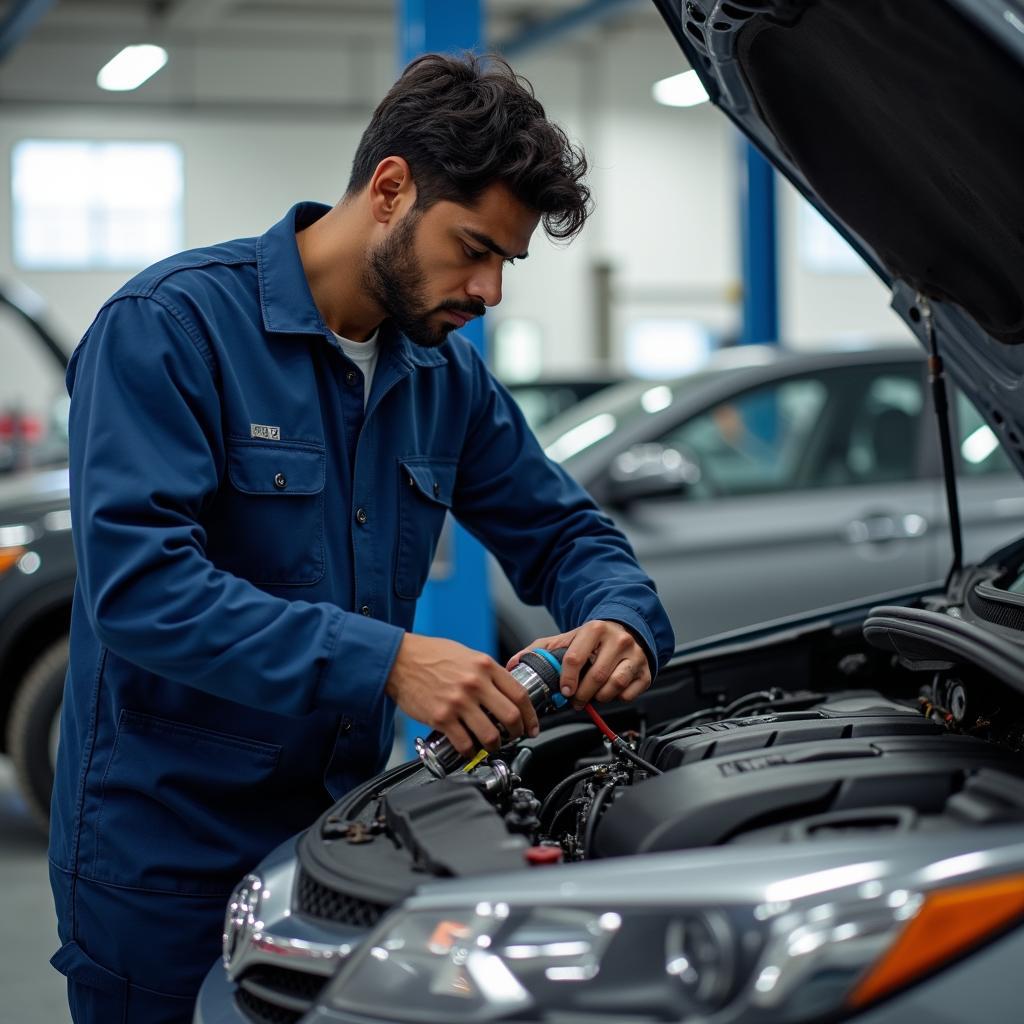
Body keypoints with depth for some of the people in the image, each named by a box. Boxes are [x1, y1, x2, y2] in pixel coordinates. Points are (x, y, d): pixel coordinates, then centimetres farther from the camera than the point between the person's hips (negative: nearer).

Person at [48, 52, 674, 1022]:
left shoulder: (447, 374, 6)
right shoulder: (169, 324, -16)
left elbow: (560, 531, 15)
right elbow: (139, 584, -27)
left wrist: (622, 622, -10)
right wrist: (387, 662, -33)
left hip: (342, 828, 6)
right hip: (161, 858, -6)